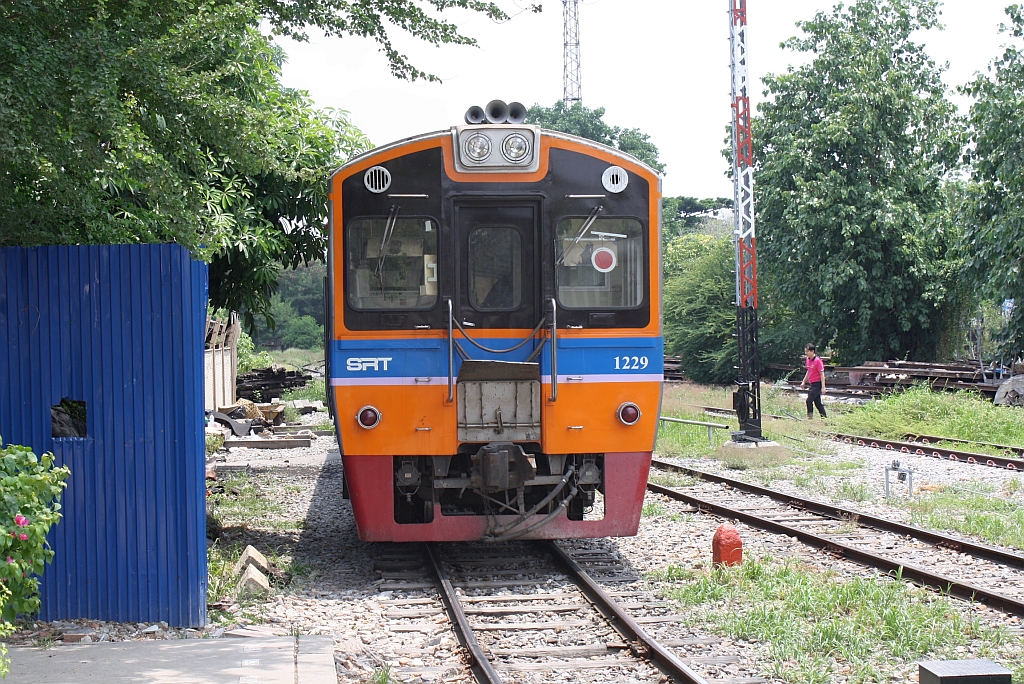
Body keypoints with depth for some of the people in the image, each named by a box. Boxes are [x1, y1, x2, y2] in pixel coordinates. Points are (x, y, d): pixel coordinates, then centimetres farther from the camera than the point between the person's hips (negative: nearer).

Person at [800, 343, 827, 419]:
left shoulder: (817, 360, -17)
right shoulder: (808, 360, 8)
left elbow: (822, 374, -17)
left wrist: (823, 387, -21)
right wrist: (804, 382, 24)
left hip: (817, 384, -8)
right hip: (812, 384, 8)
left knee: (809, 400, -13)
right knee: (817, 402, 10)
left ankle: (810, 416, -3)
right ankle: (824, 417, 16)